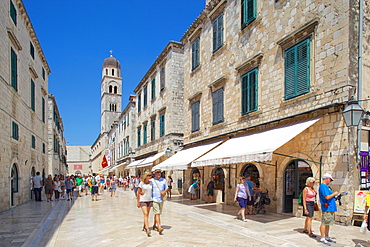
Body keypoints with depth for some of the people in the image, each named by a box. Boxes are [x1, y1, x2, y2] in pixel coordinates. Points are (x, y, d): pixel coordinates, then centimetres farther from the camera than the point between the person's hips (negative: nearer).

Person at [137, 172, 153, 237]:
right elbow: (138, 193, -4)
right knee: (145, 214, -13)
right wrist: (138, 202, -4)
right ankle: (147, 230, -17)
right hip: (143, 201, -4)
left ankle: (144, 227, 31)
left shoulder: (151, 183, 4)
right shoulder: (141, 183, -8)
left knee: (147, 215, 11)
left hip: (150, 200, 4)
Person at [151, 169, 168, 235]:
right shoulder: (151, 180, -4)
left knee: (158, 213, 14)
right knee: (157, 213, -10)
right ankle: (159, 227, -14)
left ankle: (154, 226, 30)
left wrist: (164, 191, -7)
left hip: (161, 199, 5)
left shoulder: (164, 180, 8)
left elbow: (166, 188, 13)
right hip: (154, 199, -4)